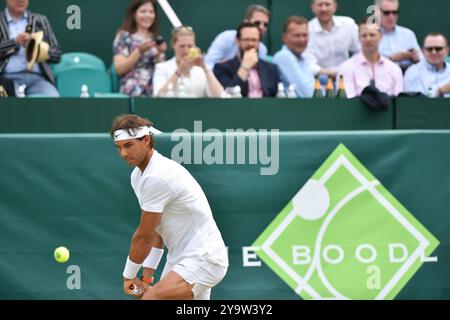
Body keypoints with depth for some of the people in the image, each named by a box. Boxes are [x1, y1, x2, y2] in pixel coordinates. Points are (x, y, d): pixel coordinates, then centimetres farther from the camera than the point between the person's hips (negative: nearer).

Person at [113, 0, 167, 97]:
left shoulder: (157, 40, 17)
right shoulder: (124, 37, 3)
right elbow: (119, 69, -6)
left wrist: (159, 54, -2)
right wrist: (140, 51, -13)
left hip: (155, 92, 4)